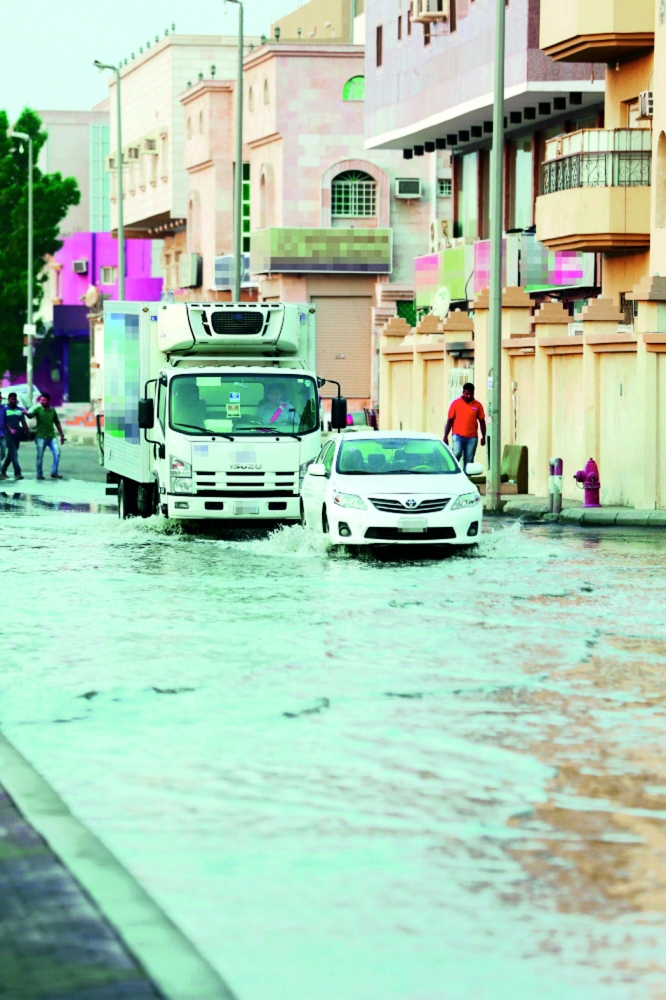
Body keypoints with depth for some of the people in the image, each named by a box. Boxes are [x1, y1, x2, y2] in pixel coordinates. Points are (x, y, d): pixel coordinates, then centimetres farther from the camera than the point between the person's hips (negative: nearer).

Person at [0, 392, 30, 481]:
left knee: (10, 454, 11)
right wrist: (10, 429, -18)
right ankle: (17, 473, -15)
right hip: (9, 435, -5)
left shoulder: (20, 410, 11)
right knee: (14, 454, -12)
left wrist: (28, 433, 9)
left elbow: (23, 423, 14)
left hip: (17, 435, 5)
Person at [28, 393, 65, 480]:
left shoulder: (52, 410, 8)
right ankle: (39, 474, 12)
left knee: (57, 453, -7)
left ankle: (54, 472, 2)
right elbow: (31, 414, -24)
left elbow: (57, 423, 17)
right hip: (41, 437, -3)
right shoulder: (38, 409, -4)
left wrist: (62, 435, 17)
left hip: (52, 436, 3)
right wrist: (26, 413, -48)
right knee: (40, 456, 0)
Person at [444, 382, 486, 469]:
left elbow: (482, 421, 10)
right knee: (456, 454, -22)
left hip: (472, 438, 2)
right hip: (458, 436, -2)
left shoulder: (477, 405, 5)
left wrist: (483, 436, 4)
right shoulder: (456, 403, 3)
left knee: (468, 461, 3)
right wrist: (445, 436, 0)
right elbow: (450, 420, 4)